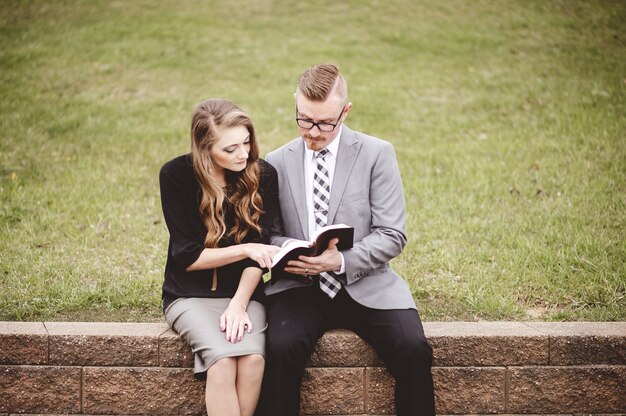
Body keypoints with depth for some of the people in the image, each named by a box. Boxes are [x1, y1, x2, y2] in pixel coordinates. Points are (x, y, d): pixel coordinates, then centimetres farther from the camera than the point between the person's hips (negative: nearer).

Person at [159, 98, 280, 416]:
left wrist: (239, 304, -17)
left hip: (244, 292, 2)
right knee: (223, 358, -31)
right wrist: (244, 249, -19)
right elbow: (187, 256, -8)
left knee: (253, 357, -29)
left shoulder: (263, 176, -3)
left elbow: (258, 250, -3)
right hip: (190, 294, -2)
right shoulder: (176, 175, -8)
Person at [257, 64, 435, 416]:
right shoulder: (278, 162, 9)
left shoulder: (377, 154, 2)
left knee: (414, 350, -25)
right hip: (300, 286, 1)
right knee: (281, 348, -30)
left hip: (365, 285, 0)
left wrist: (342, 261, -18)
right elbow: (269, 234, 12)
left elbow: (392, 235, -2)